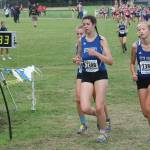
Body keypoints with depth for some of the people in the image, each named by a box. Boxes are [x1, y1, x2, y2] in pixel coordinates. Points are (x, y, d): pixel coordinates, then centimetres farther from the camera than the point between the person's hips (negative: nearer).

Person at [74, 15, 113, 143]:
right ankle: (99, 115, 23)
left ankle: (103, 133, 21)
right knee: (85, 108, -12)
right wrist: (78, 60, -4)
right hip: (86, 76, 3)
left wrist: (96, 53, -24)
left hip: (100, 76, -3)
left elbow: (110, 61, -11)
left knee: (99, 108, -3)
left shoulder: (101, 40, -7)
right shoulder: (81, 41, 4)